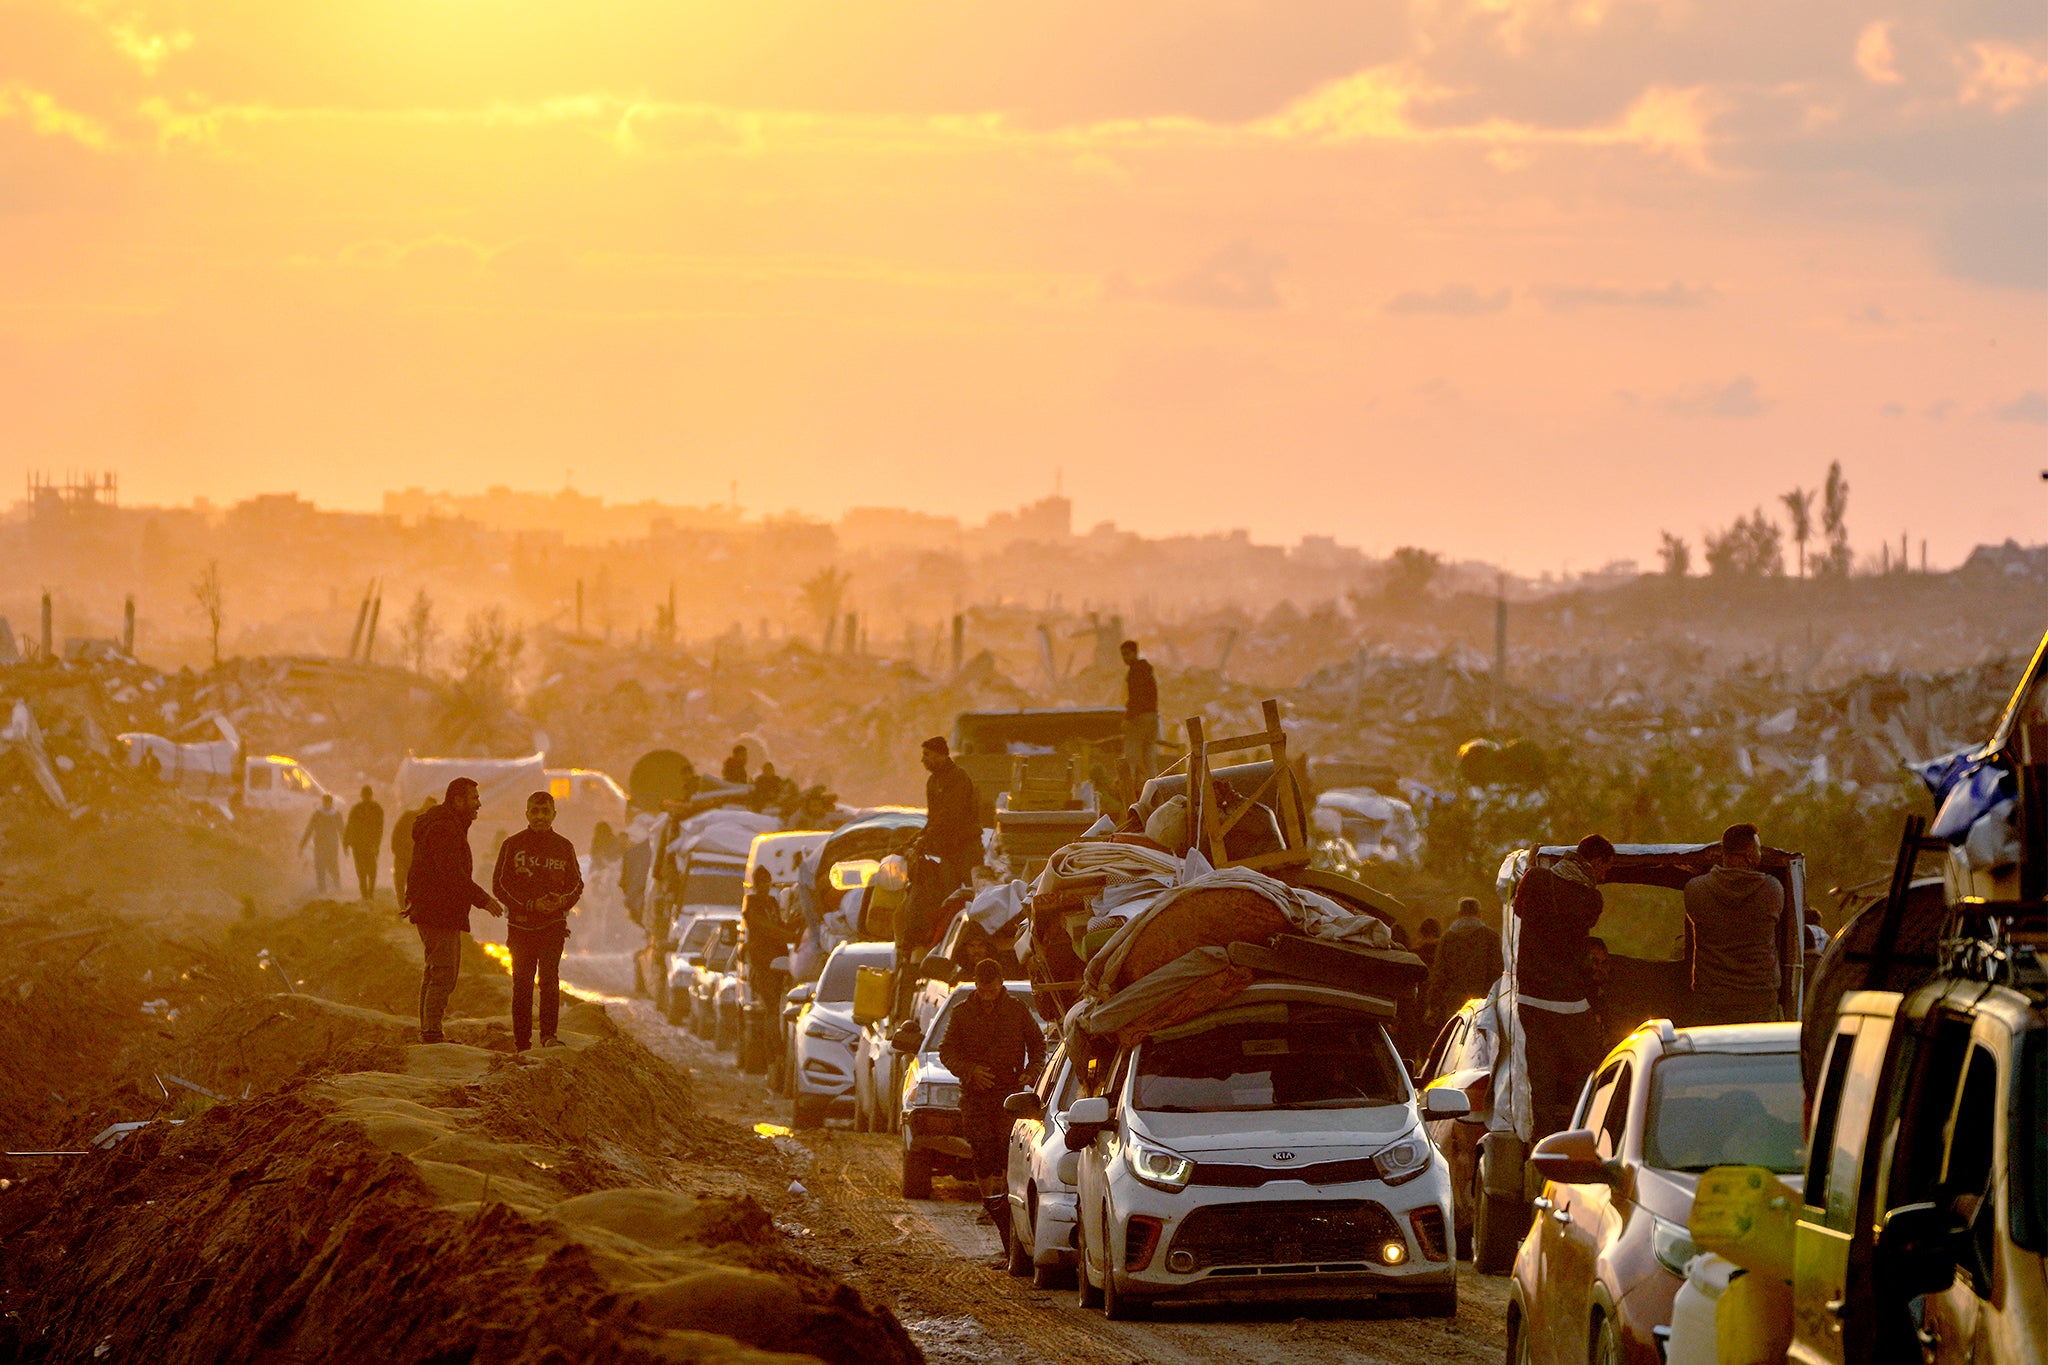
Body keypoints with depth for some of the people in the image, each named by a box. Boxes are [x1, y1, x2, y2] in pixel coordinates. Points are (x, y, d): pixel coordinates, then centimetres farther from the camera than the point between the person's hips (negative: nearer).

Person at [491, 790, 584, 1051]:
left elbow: (576, 884, 14)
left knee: (549, 978, -14)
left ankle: (548, 1035, -17)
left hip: (553, 925, 0)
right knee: (522, 985, 1)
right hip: (520, 924, 0)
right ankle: (521, 1042, 6)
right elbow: (499, 885, -1)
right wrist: (531, 904, -14)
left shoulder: (564, 847, 9)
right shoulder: (512, 846, 3)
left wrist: (562, 901, -9)